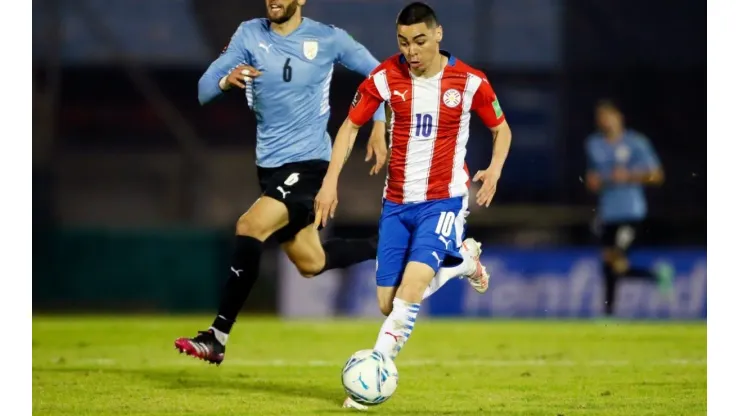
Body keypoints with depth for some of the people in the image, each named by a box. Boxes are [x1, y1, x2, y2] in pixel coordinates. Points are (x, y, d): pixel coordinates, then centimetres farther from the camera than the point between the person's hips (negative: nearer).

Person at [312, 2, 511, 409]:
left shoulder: (470, 82, -8)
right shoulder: (386, 77, -5)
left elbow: (501, 128, 8)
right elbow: (351, 125, 7)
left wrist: (494, 170, -11)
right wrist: (330, 182, -1)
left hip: (444, 201, -3)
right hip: (397, 203, 3)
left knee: (408, 294, -23)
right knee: (387, 303, 4)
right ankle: (460, 258, 30)